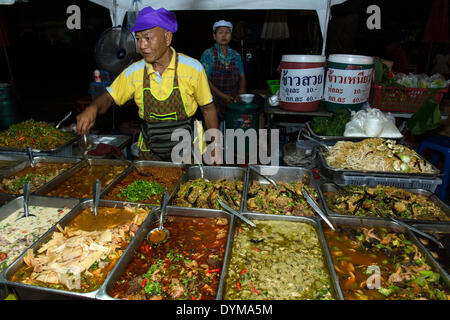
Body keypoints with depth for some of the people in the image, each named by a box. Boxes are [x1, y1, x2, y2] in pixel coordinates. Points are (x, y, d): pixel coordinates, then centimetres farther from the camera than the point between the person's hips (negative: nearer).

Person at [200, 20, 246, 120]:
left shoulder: (236, 55, 12)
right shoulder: (208, 54, 0)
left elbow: (242, 76, 15)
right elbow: (205, 80, -7)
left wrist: (241, 92, -5)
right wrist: (222, 96, -15)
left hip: (234, 101, 3)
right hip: (215, 101, -3)